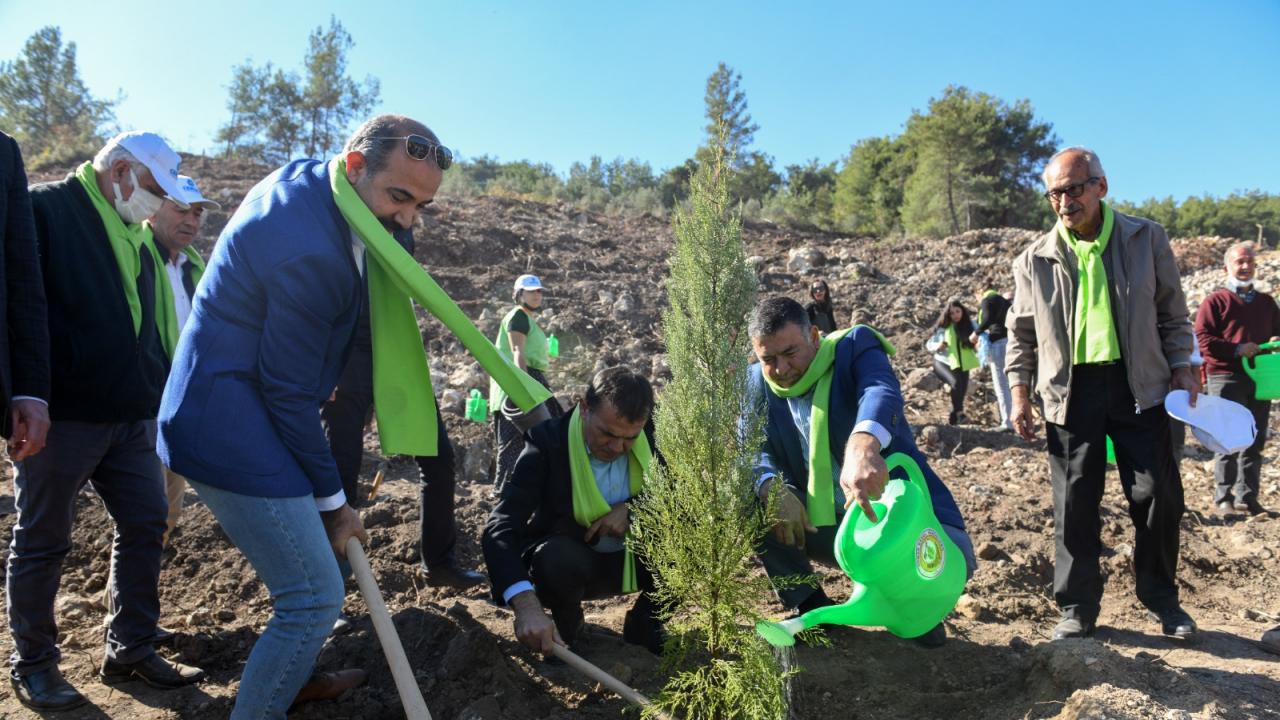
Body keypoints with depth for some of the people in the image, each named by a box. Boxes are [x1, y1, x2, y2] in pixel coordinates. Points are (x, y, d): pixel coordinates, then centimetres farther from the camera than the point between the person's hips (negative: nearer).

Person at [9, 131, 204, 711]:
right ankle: (32, 662, 22)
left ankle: (130, 651, 22)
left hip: (130, 415, 7)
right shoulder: (45, 209, -6)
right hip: (61, 414, -7)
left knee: (145, 526, 9)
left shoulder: (134, 236, 17)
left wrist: (160, 395, 18)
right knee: (43, 540, 7)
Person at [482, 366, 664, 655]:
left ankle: (643, 627, 6)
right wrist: (526, 604, -50)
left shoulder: (651, 437, -14)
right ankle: (565, 634, -2)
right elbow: (501, 528, -33)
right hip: (565, 564, -3)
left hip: (632, 562, 3)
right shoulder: (548, 440, -24)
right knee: (557, 558, -37)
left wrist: (633, 509, -26)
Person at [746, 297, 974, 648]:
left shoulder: (854, 347, -13)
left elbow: (882, 392, -35)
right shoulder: (758, 384, -1)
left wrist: (863, 446, -59)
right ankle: (811, 605, 2)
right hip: (818, 526, 3)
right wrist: (774, 488, -35)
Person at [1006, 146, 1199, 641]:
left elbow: (1172, 314, 9)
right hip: (1069, 392, 0)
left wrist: (1182, 368, 3)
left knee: (1157, 494, 5)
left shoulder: (1146, 240, 1)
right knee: (1074, 505, 4)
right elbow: (1021, 334, 9)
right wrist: (1019, 392, 3)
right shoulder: (1036, 260, 1)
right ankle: (1078, 608, 16)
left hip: (1139, 386, 0)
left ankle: (1161, 598, 26)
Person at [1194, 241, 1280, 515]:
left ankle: (1247, 497, 16)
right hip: (1226, 378, -6)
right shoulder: (1216, 301, -1)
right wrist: (1236, 349, -19)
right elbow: (1201, 338, -10)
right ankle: (1223, 496, 3)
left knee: (1255, 441, 8)